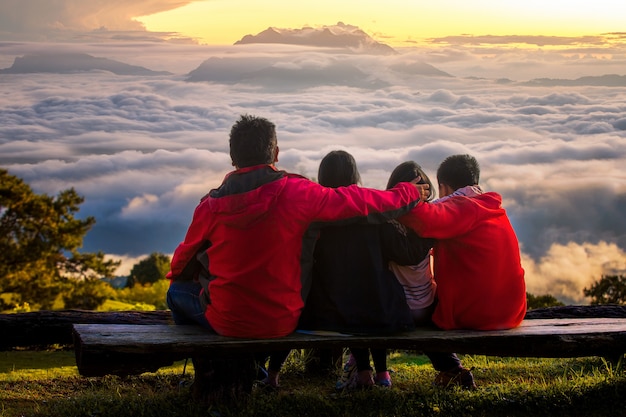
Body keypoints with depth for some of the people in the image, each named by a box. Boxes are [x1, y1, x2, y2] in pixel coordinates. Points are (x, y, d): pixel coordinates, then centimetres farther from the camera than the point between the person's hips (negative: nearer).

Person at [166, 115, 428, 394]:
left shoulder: (211, 206, -9)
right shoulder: (296, 193, -14)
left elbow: (183, 263, 9)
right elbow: (366, 203, -6)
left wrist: (174, 280, 32)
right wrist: (411, 193, 12)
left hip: (226, 324, -1)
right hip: (282, 324, 1)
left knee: (178, 291, 27)